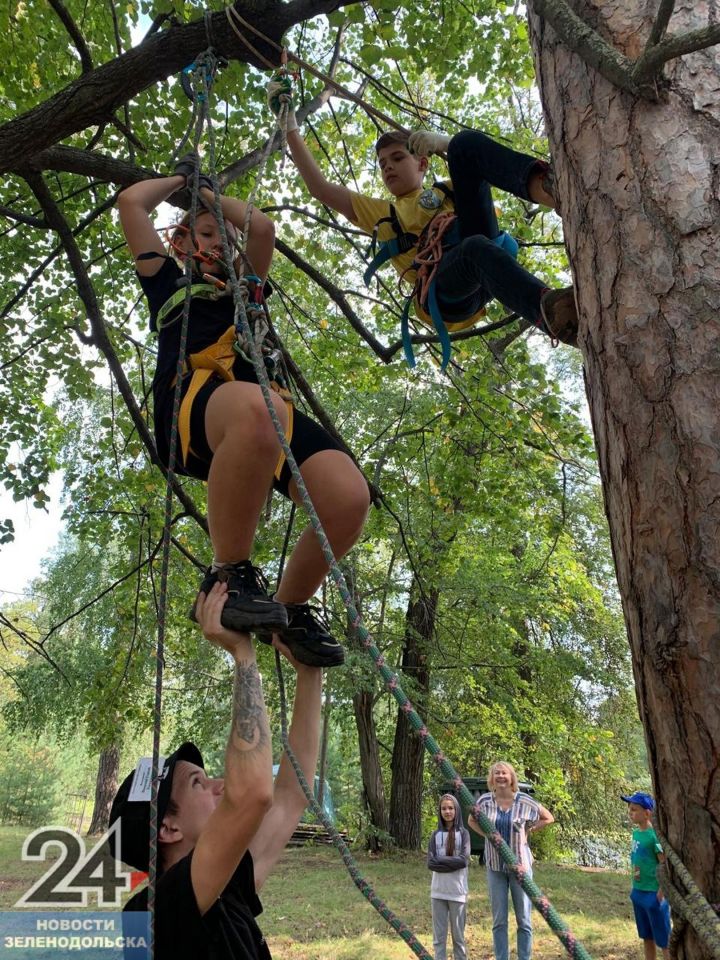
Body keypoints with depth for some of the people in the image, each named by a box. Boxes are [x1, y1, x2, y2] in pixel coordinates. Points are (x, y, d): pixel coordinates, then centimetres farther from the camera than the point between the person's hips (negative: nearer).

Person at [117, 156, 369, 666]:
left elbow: (262, 226, 30)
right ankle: (227, 576, -24)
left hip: (268, 407, 4)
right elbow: (130, 203, 29)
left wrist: (209, 192, 46)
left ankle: (290, 608, 0)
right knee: (256, 410, -43)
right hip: (191, 405, -3)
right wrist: (181, 179, 46)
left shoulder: (244, 289, 38)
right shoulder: (168, 283, 31)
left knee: (350, 497, -25)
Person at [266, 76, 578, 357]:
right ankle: (550, 308, -64)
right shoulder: (379, 213, 39)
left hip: (488, 252, 2)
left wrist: (444, 142, 8)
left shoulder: (448, 190, 38)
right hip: (444, 294, -2)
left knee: (466, 140, -9)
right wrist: (289, 124, 31)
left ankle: (544, 186, -36)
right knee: (476, 248, -39)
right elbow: (320, 188, 32)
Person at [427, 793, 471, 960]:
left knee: (458, 934, 9)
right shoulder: (436, 835, 5)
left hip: (457, 892, -2)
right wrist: (452, 862, -14)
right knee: (439, 935, 8)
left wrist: (440, 861, -11)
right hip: (438, 891, 2)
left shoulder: (463, 833, -1)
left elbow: (464, 860, -13)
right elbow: (430, 863, -5)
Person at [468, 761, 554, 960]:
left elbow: (548, 818, 4)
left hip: (521, 865, -1)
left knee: (524, 920, 7)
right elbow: (472, 821, 13)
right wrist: (487, 834, -2)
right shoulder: (485, 801, -5)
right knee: (498, 921, 9)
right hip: (495, 867, 1)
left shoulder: (524, 801, -9)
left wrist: (528, 831, -3)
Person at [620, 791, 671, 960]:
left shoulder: (655, 834, -21)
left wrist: (661, 893, -18)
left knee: (664, 940, 5)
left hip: (653, 894, -8)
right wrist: (635, 888, 15)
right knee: (647, 937, 19)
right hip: (638, 892, 8)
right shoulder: (636, 832, 3)